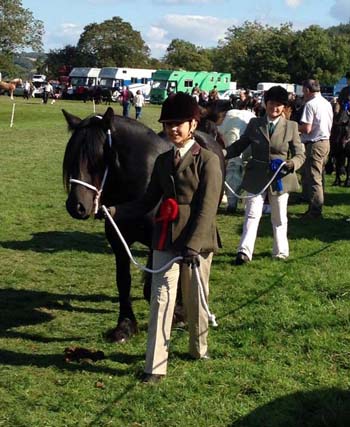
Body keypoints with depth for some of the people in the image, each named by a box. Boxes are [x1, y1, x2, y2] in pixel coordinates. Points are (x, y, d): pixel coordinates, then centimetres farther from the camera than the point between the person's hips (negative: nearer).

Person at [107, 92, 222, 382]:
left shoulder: (208, 160, -7)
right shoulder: (163, 161, 9)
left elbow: (207, 208, -15)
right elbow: (148, 202, 12)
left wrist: (193, 245, -23)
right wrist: (112, 211, -1)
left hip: (197, 241, -4)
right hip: (165, 240, 4)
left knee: (195, 299, 12)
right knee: (161, 298, 0)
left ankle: (199, 349, 35)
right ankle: (155, 366, 2)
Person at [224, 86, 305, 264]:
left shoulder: (291, 127, 1)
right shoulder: (254, 124, 5)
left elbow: (300, 154, -1)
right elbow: (240, 145, 8)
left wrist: (291, 164, -23)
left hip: (280, 178, 0)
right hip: (257, 177, 0)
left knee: (279, 218, 13)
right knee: (252, 214, -6)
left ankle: (280, 252, 26)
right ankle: (245, 251, -8)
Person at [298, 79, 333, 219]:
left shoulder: (310, 104, -15)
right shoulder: (327, 103, 12)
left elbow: (306, 129, -22)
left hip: (314, 144, -9)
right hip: (326, 142, 9)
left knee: (313, 178, -4)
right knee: (319, 177, 16)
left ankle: (315, 211, -2)